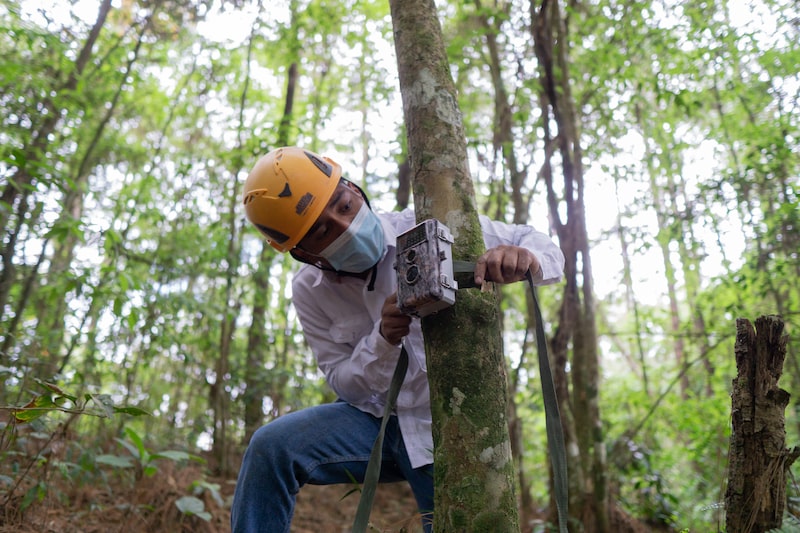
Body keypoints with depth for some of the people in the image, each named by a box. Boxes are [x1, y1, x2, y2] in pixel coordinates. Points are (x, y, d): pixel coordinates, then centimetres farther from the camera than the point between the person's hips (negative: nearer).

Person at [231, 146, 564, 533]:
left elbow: (545, 249, -13)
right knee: (271, 449, -19)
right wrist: (383, 340, -27)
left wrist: (523, 259, -39)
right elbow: (347, 386, -5)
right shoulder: (309, 292, -7)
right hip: (379, 419, 2)